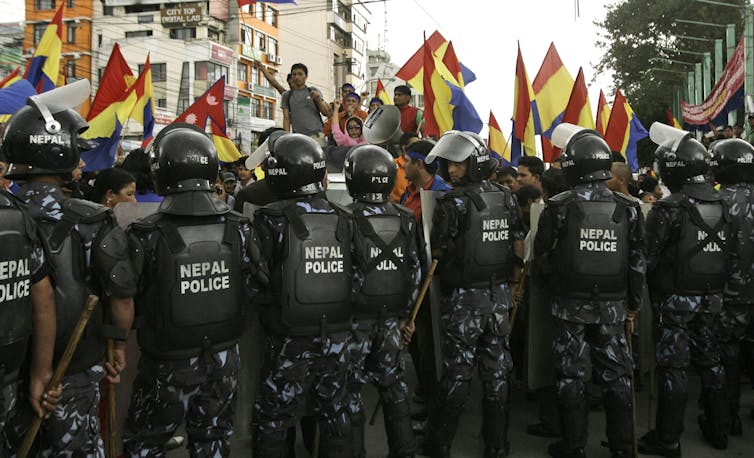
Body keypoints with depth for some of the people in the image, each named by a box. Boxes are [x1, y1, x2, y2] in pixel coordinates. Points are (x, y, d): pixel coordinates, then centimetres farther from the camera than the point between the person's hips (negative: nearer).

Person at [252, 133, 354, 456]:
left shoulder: (272, 220, -15)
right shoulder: (341, 220, -1)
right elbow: (354, 275, 4)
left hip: (290, 344, -4)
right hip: (337, 338, 5)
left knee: (272, 426, 10)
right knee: (335, 417, 19)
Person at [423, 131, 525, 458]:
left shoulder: (454, 202, -14)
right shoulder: (507, 198, 5)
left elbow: (436, 252, -9)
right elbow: (519, 250, 8)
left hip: (464, 297, -5)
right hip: (500, 295, 6)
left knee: (457, 372, 2)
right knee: (496, 370, 11)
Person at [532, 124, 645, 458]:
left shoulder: (558, 207, -10)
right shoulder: (627, 209, -2)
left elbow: (543, 257, -4)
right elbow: (637, 261, 2)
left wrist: (543, 282, 17)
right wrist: (634, 302, 14)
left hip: (570, 304, -2)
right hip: (613, 305, 3)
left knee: (570, 375, 7)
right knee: (615, 374, 13)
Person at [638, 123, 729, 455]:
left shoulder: (669, 209, -18)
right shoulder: (720, 203, 4)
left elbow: (648, 258, -15)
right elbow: (726, 251, 12)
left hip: (676, 299, -7)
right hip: (712, 296, 7)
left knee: (673, 367, 0)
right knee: (710, 359, 17)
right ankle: (718, 430, 30)